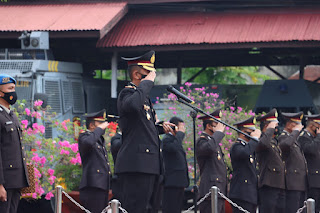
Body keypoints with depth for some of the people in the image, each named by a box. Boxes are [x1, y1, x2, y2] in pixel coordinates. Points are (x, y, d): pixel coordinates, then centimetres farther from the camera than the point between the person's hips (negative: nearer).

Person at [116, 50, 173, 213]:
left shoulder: (144, 96, 23)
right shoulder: (127, 93, -8)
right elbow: (132, 105, -34)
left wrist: (161, 128, 12)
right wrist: (147, 82, -20)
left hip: (149, 167, 10)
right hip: (136, 165, -10)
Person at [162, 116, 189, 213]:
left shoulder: (177, 139, 23)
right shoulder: (166, 139, -7)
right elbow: (174, 148, -32)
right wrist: (180, 133, -17)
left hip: (179, 183, 10)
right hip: (171, 183, -10)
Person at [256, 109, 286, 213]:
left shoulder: (276, 143, 24)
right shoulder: (260, 141, -5)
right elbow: (264, 143, -32)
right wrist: (270, 129, -18)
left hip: (280, 186, 9)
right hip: (268, 185, -9)